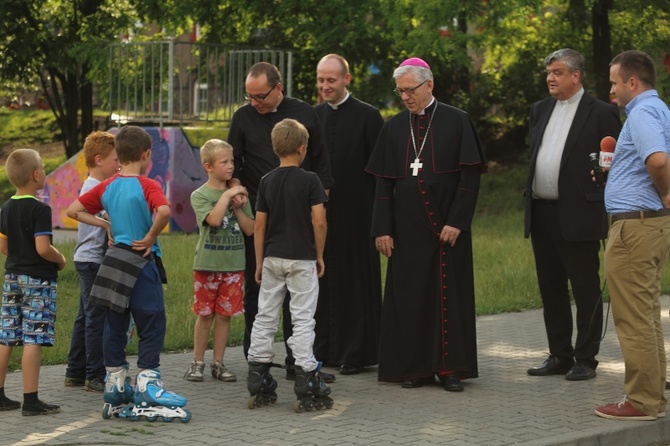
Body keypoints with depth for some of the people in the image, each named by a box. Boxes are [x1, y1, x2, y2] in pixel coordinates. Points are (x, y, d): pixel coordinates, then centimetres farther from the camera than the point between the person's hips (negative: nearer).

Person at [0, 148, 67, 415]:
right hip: (38, 280, -7)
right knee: (33, 340, -7)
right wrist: (60, 260, -4)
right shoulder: (40, 210, -15)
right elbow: (43, 248, -21)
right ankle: (31, 401, -7)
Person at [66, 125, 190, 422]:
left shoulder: (107, 187, 6)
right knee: (152, 323, 2)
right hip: (141, 263, -6)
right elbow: (164, 211, -30)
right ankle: (147, 386, 1)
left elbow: (74, 211, 8)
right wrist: (151, 238, -16)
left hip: (115, 258, 6)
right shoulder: (148, 186, -11)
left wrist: (106, 225, 10)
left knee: (115, 324, 13)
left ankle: (115, 384, 19)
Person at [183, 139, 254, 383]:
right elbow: (214, 219, -22)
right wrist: (227, 196, -16)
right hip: (207, 264, -3)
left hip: (233, 265, 3)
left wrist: (238, 208, -8)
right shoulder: (200, 195, -4)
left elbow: (250, 229, 5)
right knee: (204, 315, 2)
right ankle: (197, 363, 11)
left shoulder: (238, 194, 9)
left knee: (225, 315, 6)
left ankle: (218, 363, 14)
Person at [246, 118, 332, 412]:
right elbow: (319, 222, -13)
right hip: (302, 258, -3)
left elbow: (259, 226, 3)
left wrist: (259, 263, 10)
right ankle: (307, 391, -1)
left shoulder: (267, 182, 3)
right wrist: (319, 256, 0)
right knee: (302, 320, -1)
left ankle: (259, 387, 11)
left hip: (272, 257, 4)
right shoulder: (310, 181, -7)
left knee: (265, 318, 9)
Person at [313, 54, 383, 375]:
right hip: (319, 212, 4)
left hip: (355, 214, -4)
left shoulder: (367, 116, -5)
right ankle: (324, 349, 17)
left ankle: (355, 353, 8)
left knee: (355, 280, 1)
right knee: (323, 281, 8)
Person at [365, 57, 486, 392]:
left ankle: (450, 368, 7)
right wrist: (382, 228, 0)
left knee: (449, 295, 0)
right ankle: (415, 367, 11)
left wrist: (456, 222, -13)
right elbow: (383, 182, 8)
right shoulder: (394, 128, 8)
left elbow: (470, 176, -5)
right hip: (406, 228, 3)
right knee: (408, 296, 3)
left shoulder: (457, 122, -2)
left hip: (447, 227, -3)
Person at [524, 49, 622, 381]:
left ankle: (586, 360, 6)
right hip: (541, 214, 7)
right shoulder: (540, 110, 15)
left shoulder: (600, 113, -5)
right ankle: (559, 356, 21)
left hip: (578, 216, -7)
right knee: (551, 290, 12)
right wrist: (530, 194, 14)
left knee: (586, 290, -1)